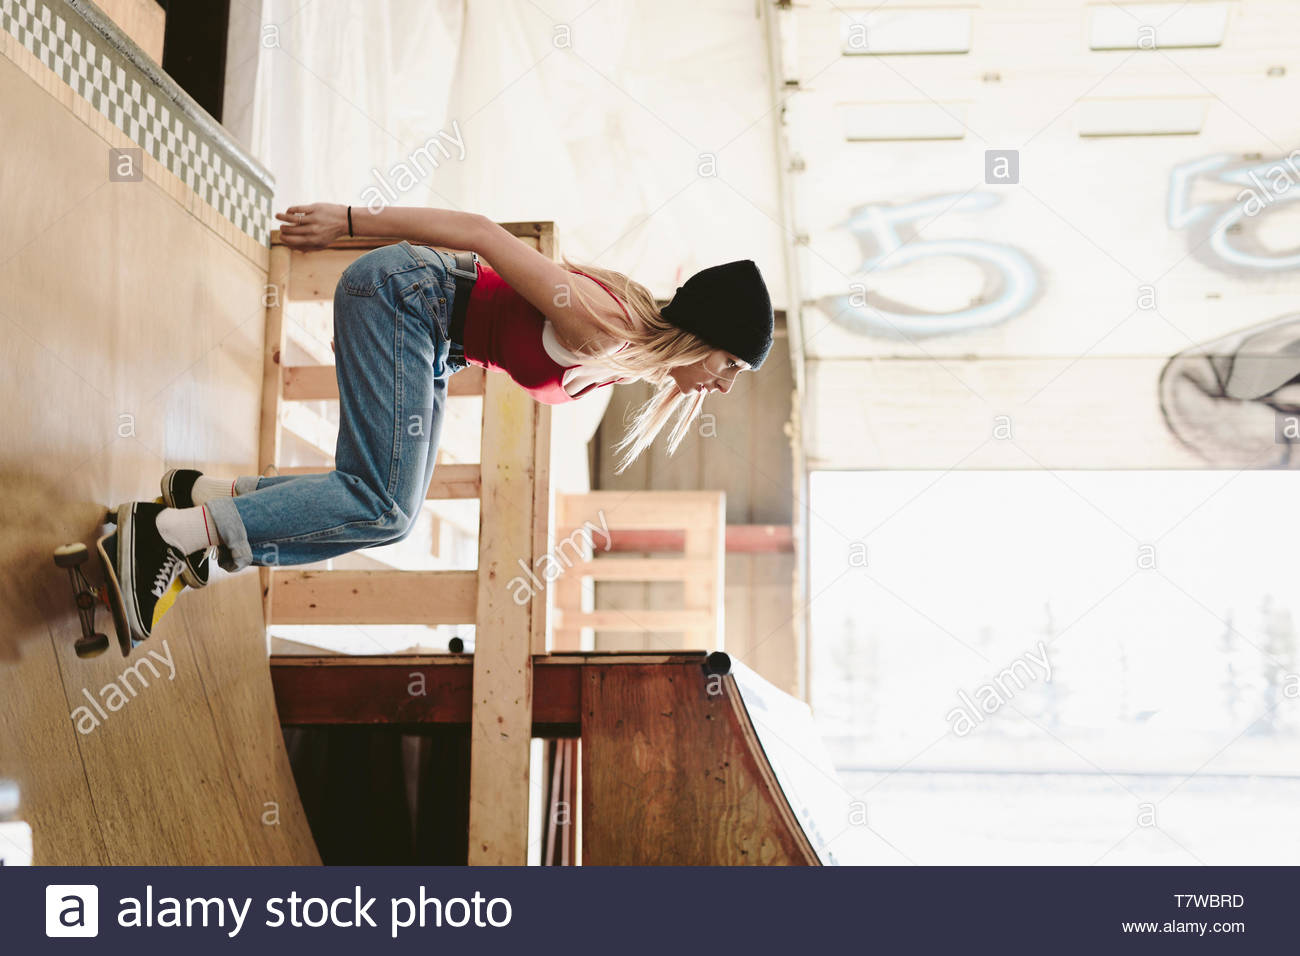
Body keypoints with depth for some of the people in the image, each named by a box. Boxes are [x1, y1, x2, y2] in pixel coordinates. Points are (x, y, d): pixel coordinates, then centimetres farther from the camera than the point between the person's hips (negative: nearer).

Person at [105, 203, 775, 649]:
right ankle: (168, 528, -19)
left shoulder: (631, 364, 4)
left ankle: (208, 493, 4)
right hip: (405, 292, -10)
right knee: (381, 505, -19)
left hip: (433, 344, 10)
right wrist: (350, 222, -18)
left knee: (385, 506, 3)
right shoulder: (602, 325, -25)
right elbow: (483, 234, -22)